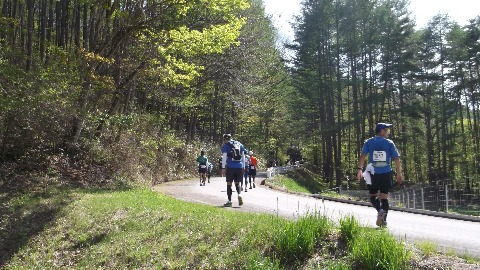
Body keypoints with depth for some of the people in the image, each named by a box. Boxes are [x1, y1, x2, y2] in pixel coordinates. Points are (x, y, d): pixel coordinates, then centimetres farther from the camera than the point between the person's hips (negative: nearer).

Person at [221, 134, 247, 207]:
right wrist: (243, 167, 20)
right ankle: (239, 195, -12)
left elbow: (224, 157, -4)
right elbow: (243, 156, 16)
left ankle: (229, 201, 8)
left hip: (230, 167, -4)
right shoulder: (239, 144, 15)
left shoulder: (226, 145, 3)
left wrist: (223, 168, -3)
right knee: (237, 183, 14)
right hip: (239, 167, 4)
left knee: (229, 184, 6)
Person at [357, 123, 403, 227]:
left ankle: (380, 210, -14)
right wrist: (399, 173, 4)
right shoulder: (389, 143, 2)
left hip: (373, 173, 0)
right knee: (384, 197, 9)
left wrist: (360, 169, -6)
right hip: (386, 173, 0)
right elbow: (397, 159, -1)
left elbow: (362, 156, -7)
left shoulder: (369, 142, 4)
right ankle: (383, 220, 3)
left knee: (373, 195, 12)